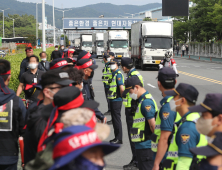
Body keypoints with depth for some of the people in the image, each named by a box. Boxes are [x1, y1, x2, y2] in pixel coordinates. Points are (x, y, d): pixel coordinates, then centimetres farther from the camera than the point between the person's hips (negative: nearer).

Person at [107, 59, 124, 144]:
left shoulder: (118, 74, -16)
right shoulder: (114, 74, 15)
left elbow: (122, 88, -24)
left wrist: (121, 96, -10)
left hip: (116, 100, -10)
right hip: (113, 100, 10)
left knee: (117, 119, -5)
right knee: (114, 119, 14)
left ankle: (119, 139, 0)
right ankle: (117, 137, 22)